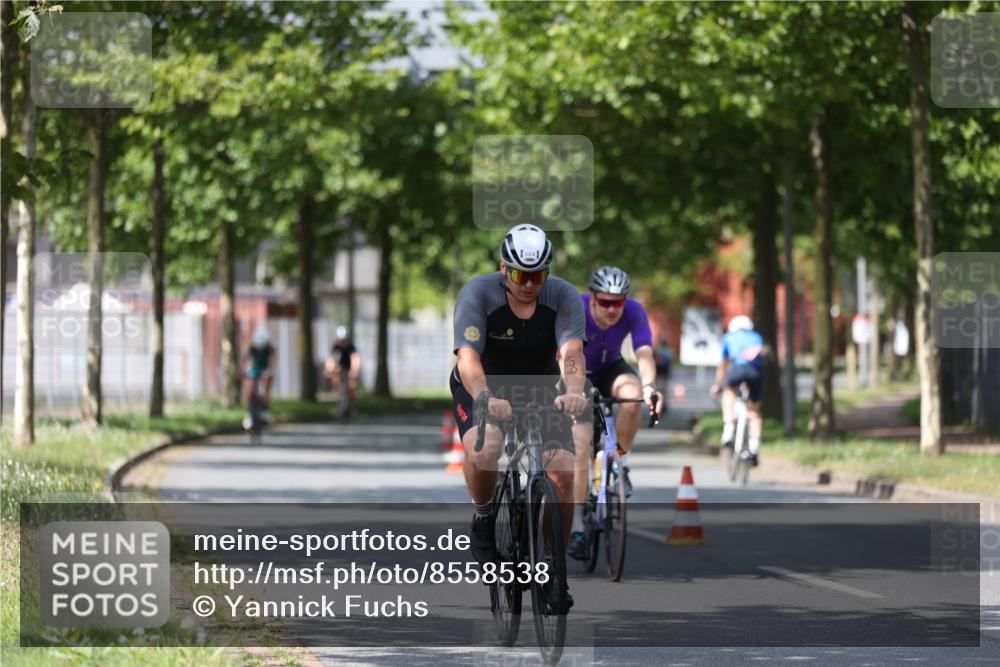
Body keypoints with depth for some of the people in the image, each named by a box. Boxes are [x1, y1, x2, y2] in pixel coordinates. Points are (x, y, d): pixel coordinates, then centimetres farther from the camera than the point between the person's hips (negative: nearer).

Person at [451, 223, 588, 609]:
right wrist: (485, 398, -55)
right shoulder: (478, 294, -24)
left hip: (539, 390, 2)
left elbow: (571, 351, -33)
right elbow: (468, 356, -35)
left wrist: (573, 391, -54)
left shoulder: (562, 296, -18)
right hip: (482, 389, -2)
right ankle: (483, 517, -4)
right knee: (483, 448, -35)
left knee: (563, 473, -16)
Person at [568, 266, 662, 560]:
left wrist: (649, 386, -55)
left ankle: (620, 460, -10)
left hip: (610, 370, 2)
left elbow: (644, 354, -35)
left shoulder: (633, 312, -25)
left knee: (632, 395, -35)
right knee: (581, 447, -18)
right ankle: (577, 528, -12)